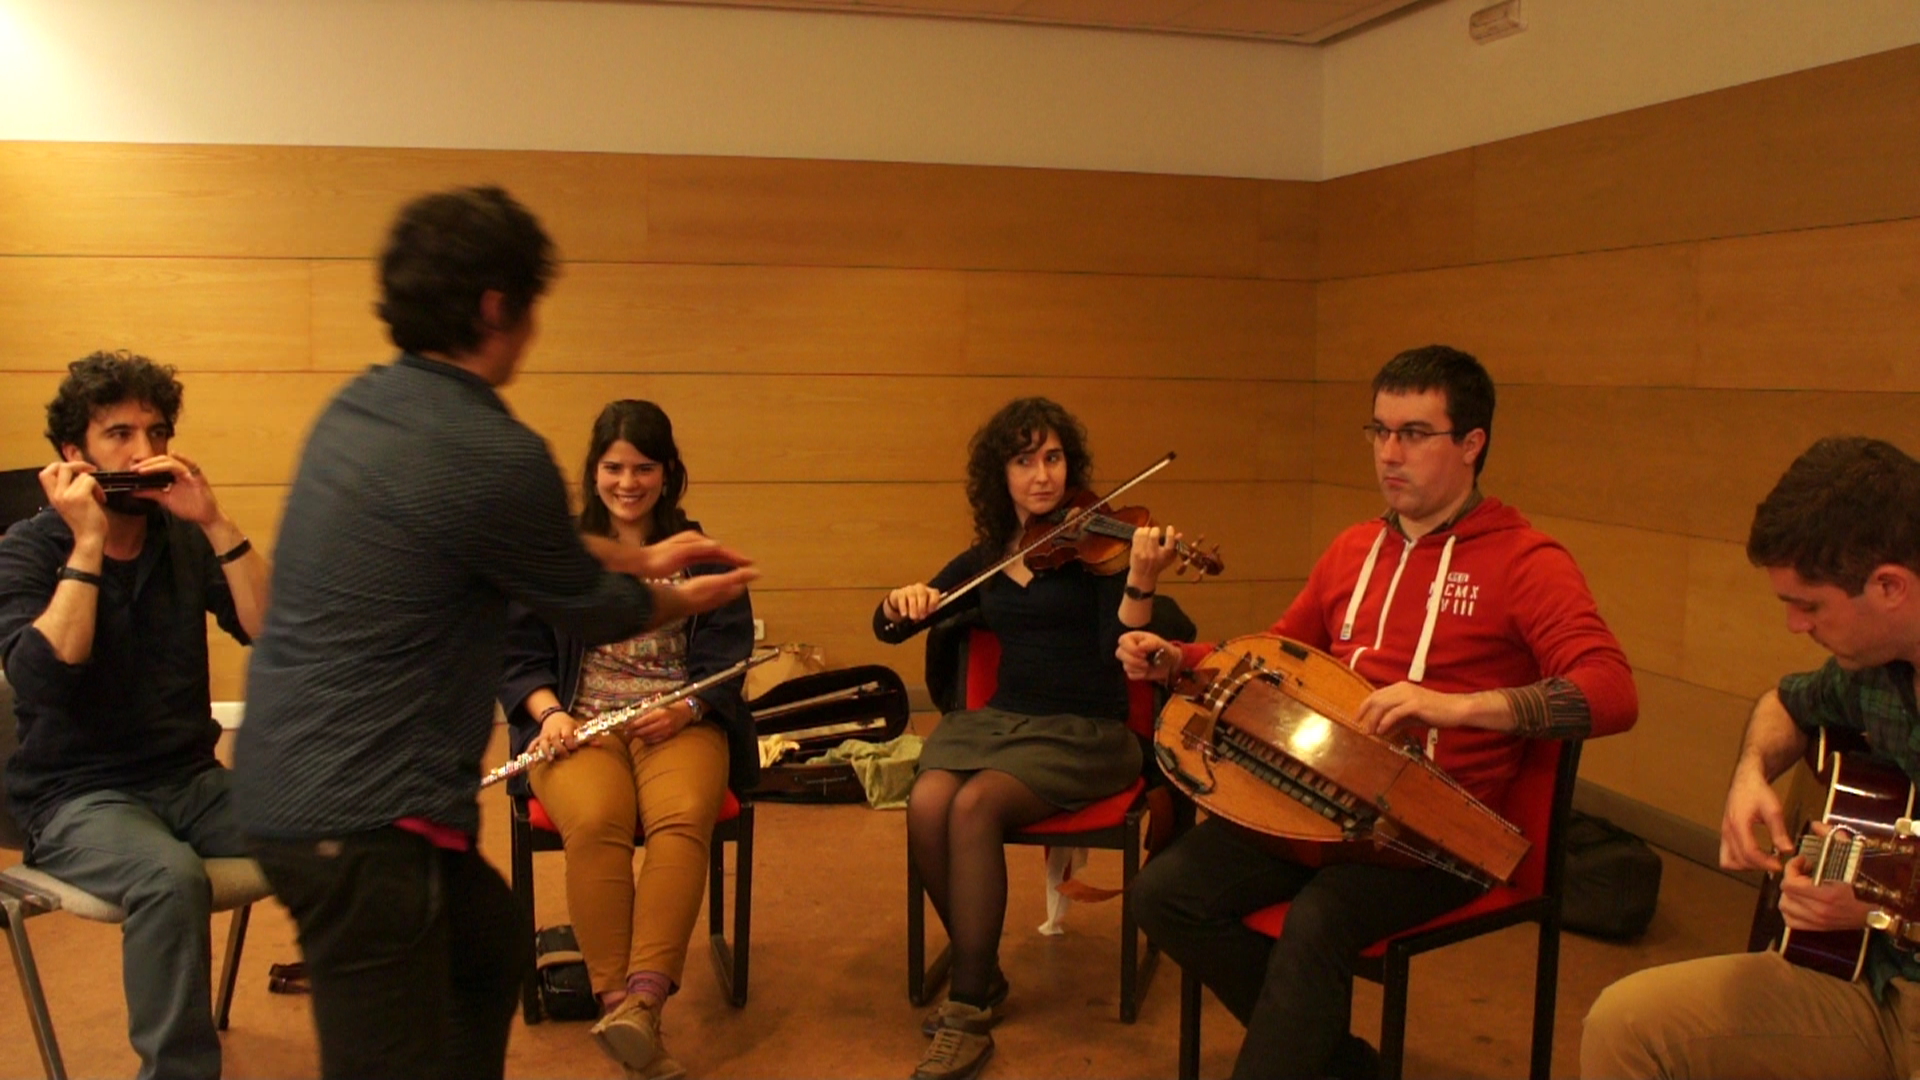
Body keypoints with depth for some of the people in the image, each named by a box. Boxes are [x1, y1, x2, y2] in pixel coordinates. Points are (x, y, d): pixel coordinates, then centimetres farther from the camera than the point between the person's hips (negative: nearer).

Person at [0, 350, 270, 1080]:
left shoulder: (185, 540, 6)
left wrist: (215, 524, -14)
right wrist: (88, 544, -19)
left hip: (190, 778, 4)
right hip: (76, 796, -3)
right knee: (171, 876, -36)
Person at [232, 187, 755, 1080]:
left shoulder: (360, 405, 5)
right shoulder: (490, 452, -22)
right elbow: (591, 612, -5)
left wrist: (641, 558, 28)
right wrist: (687, 598, 15)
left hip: (302, 775, 10)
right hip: (355, 808, -10)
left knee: (493, 950, 27)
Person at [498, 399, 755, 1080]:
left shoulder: (702, 558, 14)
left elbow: (726, 657, 5)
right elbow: (520, 652, 10)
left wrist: (685, 708, -15)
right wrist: (548, 710, -10)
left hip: (679, 725, 0)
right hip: (579, 724, 0)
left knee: (684, 819, -34)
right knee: (594, 824, -34)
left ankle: (642, 1003, -43)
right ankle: (617, 1004, -34)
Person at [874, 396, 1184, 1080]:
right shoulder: (985, 558, 11)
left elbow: (1121, 653, -15)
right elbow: (887, 630, 13)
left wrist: (1139, 582, -32)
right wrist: (902, 602, -9)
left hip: (1085, 733, -4)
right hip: (999, 717, 4)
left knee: (974, 805, -30)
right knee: (926, 804, -26)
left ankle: (971, 1010, -17)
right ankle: (979, 969, -3)